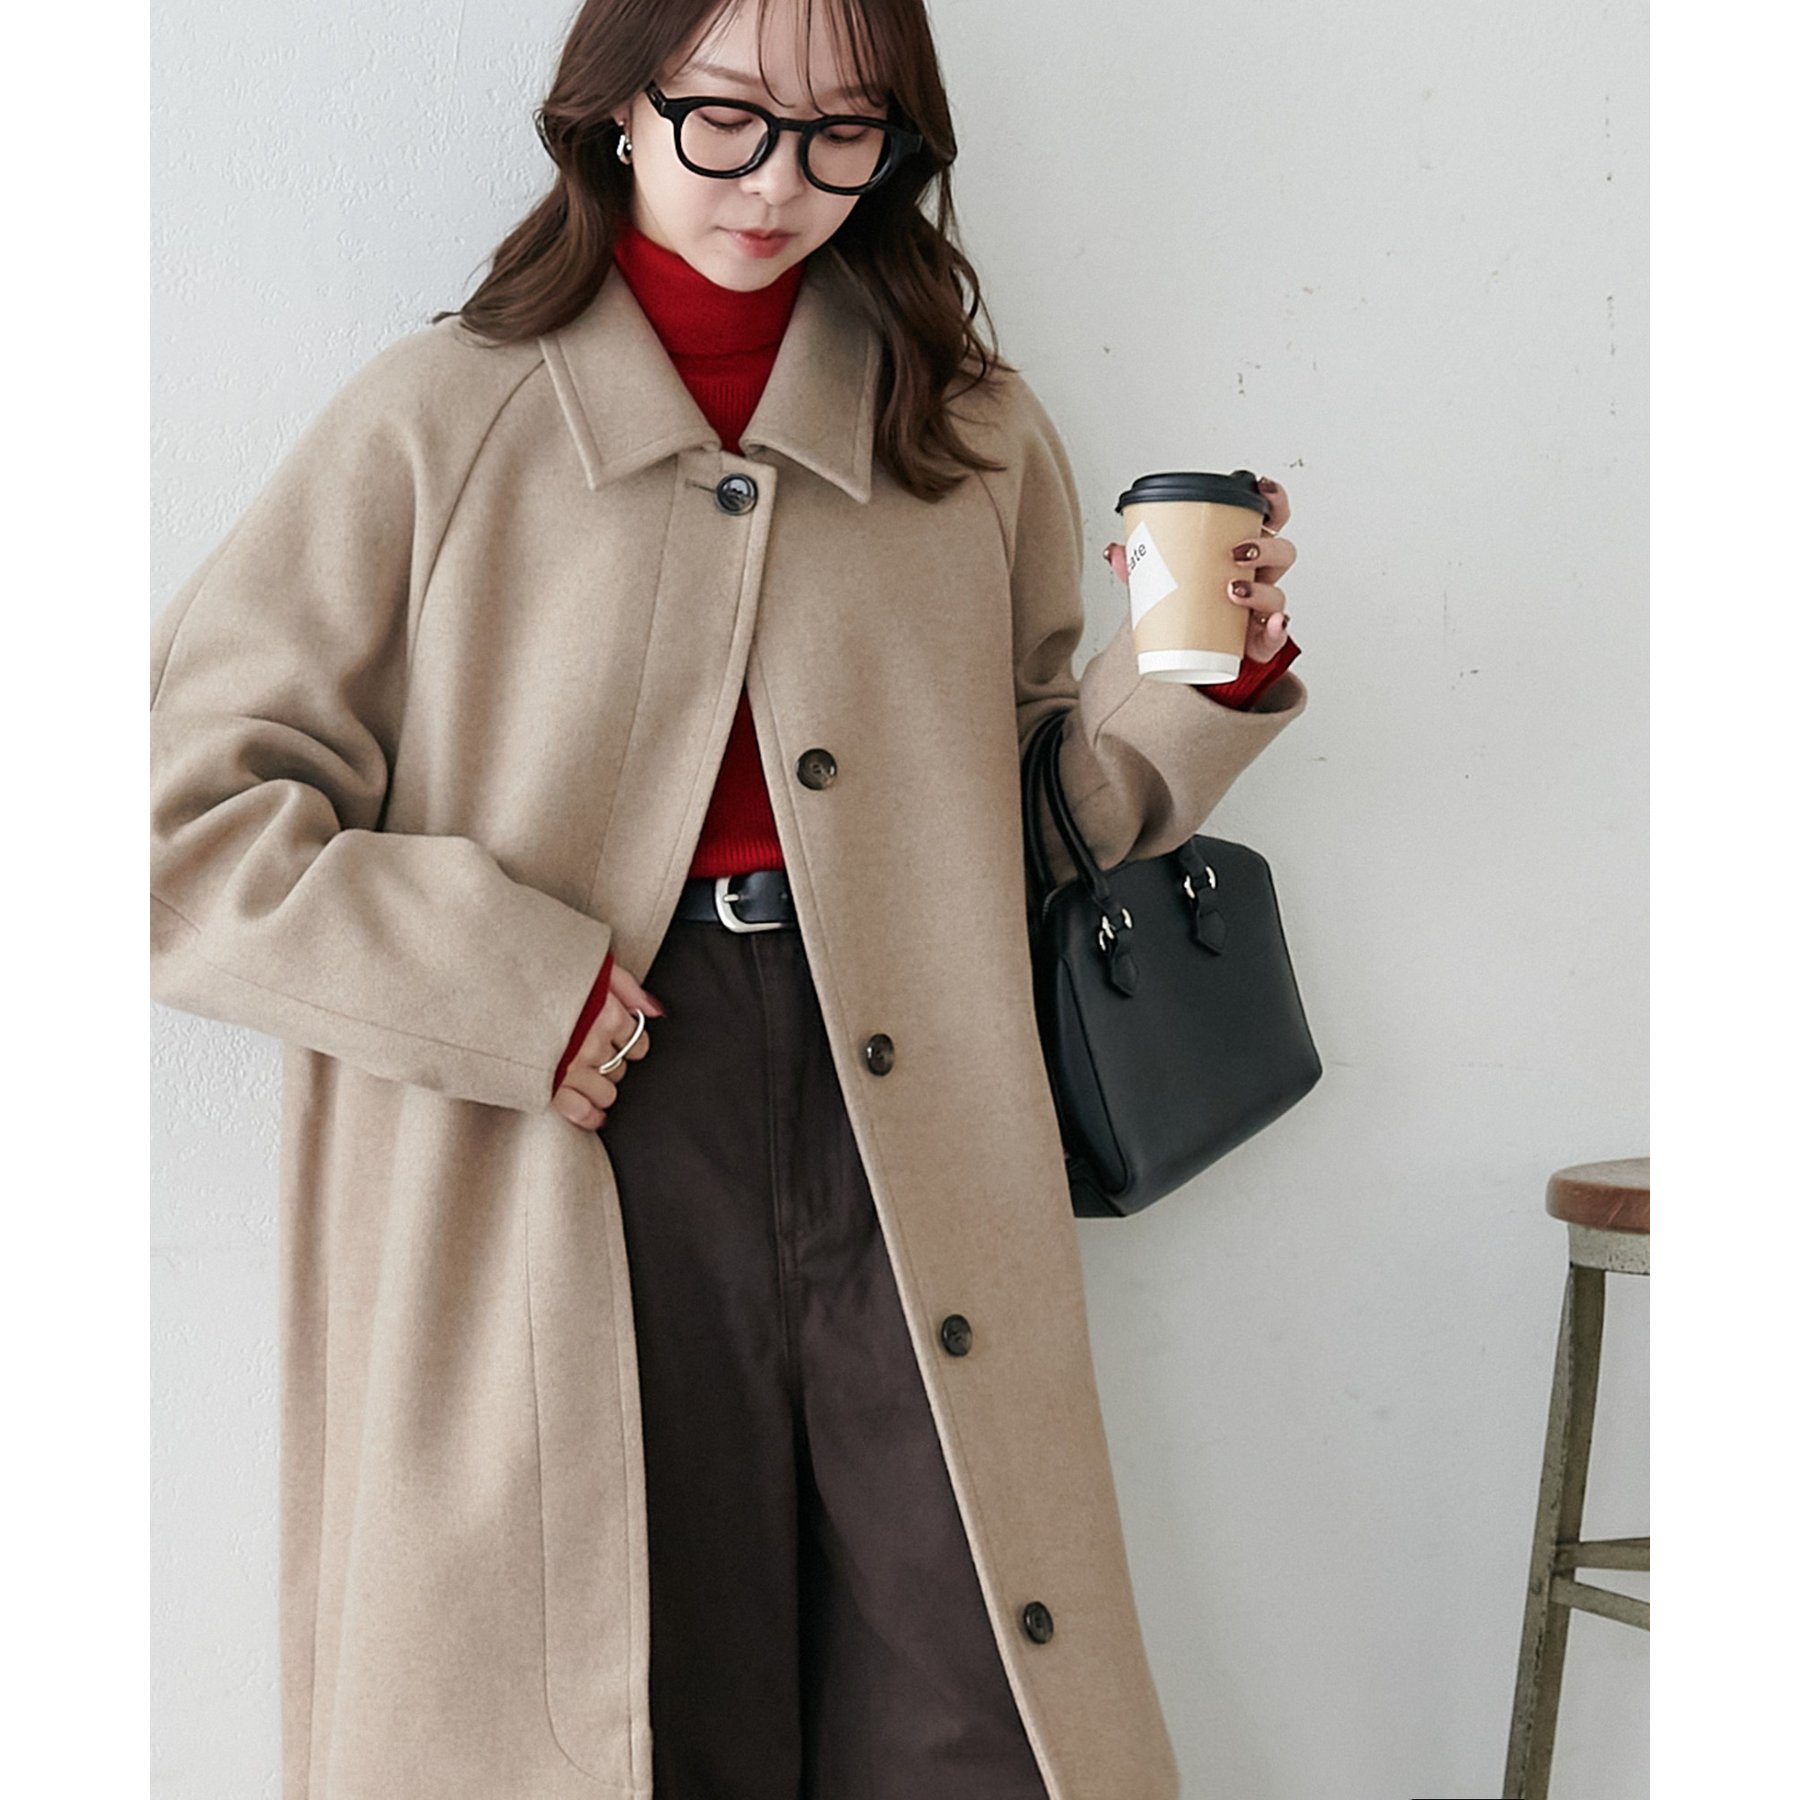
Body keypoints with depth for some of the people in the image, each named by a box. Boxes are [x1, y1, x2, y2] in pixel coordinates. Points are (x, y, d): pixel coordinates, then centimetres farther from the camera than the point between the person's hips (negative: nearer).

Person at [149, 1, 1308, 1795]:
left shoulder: (978, 434, 12)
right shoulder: (436, 423, 2)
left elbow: (1055, 807, 20)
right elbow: (180, 810, -2)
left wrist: (1206, 670, 0)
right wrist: (506, 992, -11)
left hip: (904, 1159, 3)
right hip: (563, 1192, -2)